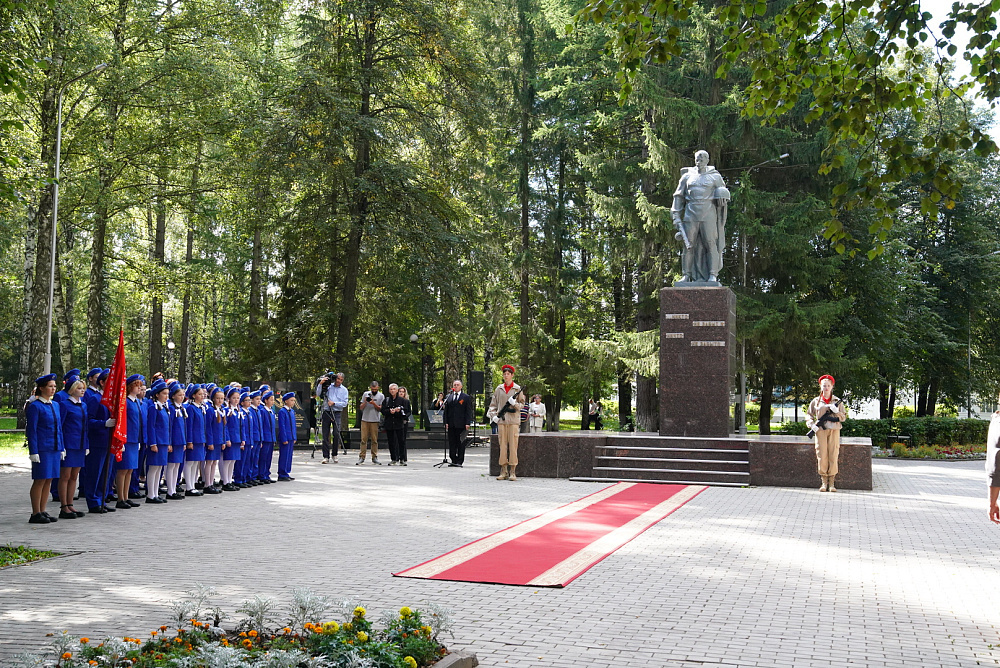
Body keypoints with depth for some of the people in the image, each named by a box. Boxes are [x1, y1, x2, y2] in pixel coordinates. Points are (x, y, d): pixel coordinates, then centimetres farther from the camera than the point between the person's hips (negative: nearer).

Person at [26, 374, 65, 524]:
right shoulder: (35, 406, -7)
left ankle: (42, 512, 16)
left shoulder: (56, 405, 14)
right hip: (42, 449, -7)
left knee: (49, 480, 9)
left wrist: (62, 448, 15)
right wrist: (33, 452, -15)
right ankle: (35, 514, 3)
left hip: (55, 449, 7)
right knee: (40, 480, -3)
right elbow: (32, 431, -10)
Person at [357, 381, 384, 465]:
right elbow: (361, 408, 8)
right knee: (364, 439, -2)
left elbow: (380, 409, -1)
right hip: (365, 420, 1)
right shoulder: (366, 394, 8)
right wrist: (365, 402, -9)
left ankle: (374, 457, 5)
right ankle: (361, 457, -1)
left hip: (374, 421, -1)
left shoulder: (381, 396, 4)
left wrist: (374, 403, -15)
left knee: (374, 440, 0)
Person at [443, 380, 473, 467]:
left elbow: (469, 411, 0)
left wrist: (467, 423, -9)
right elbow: (446, 411, 12)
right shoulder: (448, 397, 14)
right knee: (451, 443, 5)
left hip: (461, 424, -3)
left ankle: (460, 461, 3)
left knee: (461, 443, -1)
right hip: (451, 424, 3)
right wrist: (446, 422, 1)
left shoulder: (466, 397, 4)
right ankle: (453, 460, 11)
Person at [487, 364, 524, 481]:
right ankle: (504, 471, 6)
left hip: (513, 420, -2)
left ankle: (513, 472, -3)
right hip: (501, 420, 2)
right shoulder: (499, 389, 12)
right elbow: (493, 404, 15)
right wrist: (493, 415, 0)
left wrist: (514, 403, -12)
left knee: (513, 445, -6)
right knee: (502, 445, 2)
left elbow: (522, 404, 8)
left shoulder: (517, 389, 5)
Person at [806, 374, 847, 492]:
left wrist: (836, 411, -10)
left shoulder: (837, 401, 10)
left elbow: (843, 417, 9)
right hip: (820, 431, 0)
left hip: (834, 431, 0)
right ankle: (824, 482, 1)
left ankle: (831, 483, 0)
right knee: (822, 456, -5)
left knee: (833, 456, -5)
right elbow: (808, 415, 14)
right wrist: (812, 425, -4)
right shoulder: (815, 401, 10)